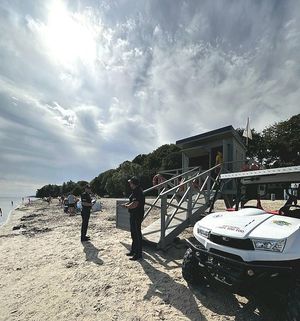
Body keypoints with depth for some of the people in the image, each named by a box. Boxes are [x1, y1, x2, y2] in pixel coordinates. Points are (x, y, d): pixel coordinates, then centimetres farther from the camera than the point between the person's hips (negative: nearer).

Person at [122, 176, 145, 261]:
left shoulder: (138, 192, -23)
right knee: (133, 233, 21)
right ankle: (133, 251, 37)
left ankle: (138, 255, 11)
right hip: (134, 215, 11)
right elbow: (131, 201, 20)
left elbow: (134, 204, -31)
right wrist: (126, 204, 2)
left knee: (137, 235, -1)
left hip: (137, 216, -11)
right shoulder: (135, 191, 11)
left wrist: (127, 206, -13)